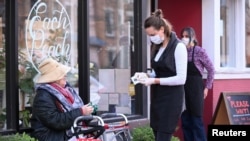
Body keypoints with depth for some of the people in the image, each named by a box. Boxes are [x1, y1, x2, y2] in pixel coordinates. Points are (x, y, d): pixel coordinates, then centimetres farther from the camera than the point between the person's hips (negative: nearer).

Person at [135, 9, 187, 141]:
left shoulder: (178, 47, -13)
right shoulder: (157, 47, 10)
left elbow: (181, 79, -17)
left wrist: (155, 81, -19)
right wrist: (146, 75, 0)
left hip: (171, 100, -7)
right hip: (157, 98, 8)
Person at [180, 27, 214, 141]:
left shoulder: (200, 51, -6)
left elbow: (211, 70, -1)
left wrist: (207, 87, -2)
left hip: (196, 88, -5)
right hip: (184, 89, 5)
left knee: (196, 120, -2)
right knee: (185, 120, 8)